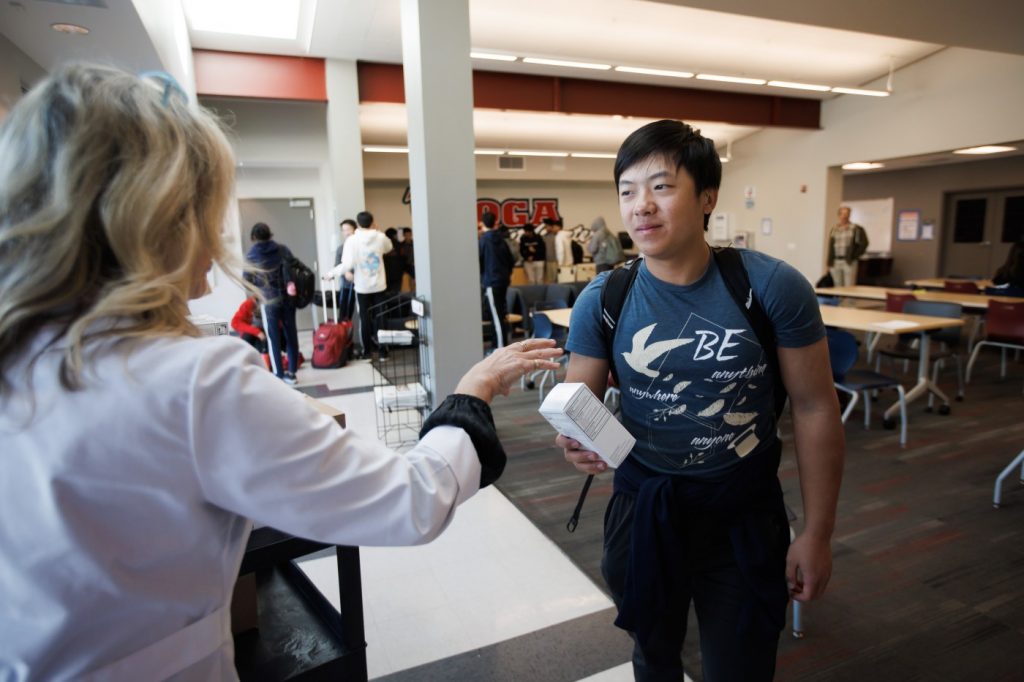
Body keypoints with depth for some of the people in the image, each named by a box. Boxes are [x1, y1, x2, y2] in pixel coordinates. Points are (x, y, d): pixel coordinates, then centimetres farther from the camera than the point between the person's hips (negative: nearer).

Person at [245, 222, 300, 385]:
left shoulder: (251, 255, -5)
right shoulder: (282, 249, 0)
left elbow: (247, 280, 1)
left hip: (268, 300, -3)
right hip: (287, 297, 3)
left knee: (273, 338, 5)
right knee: (291, 334, 9)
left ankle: (279, 375, 8)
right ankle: (291, 372, 16)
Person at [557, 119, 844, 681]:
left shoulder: (774, 287, -15)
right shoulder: (601, 300, -12)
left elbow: (814, 409, -7)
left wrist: (817, 532, -3)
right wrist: (573, 438, -31)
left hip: (745, 515, -1)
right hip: (643, 510, 2)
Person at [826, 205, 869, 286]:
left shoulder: (855, 228, -2)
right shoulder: (834, 229, 11)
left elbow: (863, 243, -1)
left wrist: (854, 256, -4)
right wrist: (829, 263, 8)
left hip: (849, 262, -4)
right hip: (835, 262, 4)